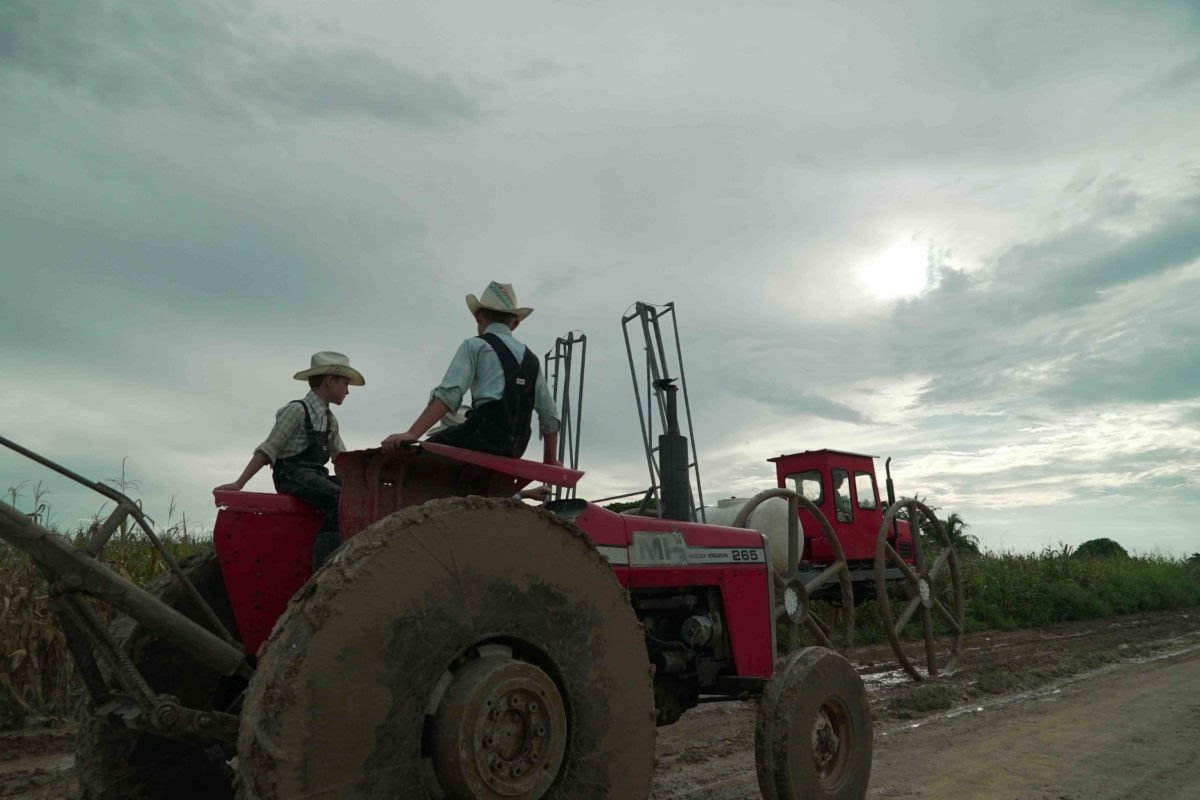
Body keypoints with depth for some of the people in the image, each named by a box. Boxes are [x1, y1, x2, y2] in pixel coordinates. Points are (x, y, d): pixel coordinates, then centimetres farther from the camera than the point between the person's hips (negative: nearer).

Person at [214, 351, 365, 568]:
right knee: (338, 498, -32)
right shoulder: (297, 410, -4)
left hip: (316, 476, 8)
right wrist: (238, 484, -13)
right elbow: (267, 451, -7)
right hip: (293, 475, -7)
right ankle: (322, 568, -30)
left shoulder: (330, 420, 20)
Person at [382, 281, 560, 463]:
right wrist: (550, 462, 28)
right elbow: (550, 416, 19)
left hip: (484, 438, -6)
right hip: (515, 450, 6)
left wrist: (412, 433, -16)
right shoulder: (531, 359, 20)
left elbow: (449, 393, -11)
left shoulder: (475, 346, 4)